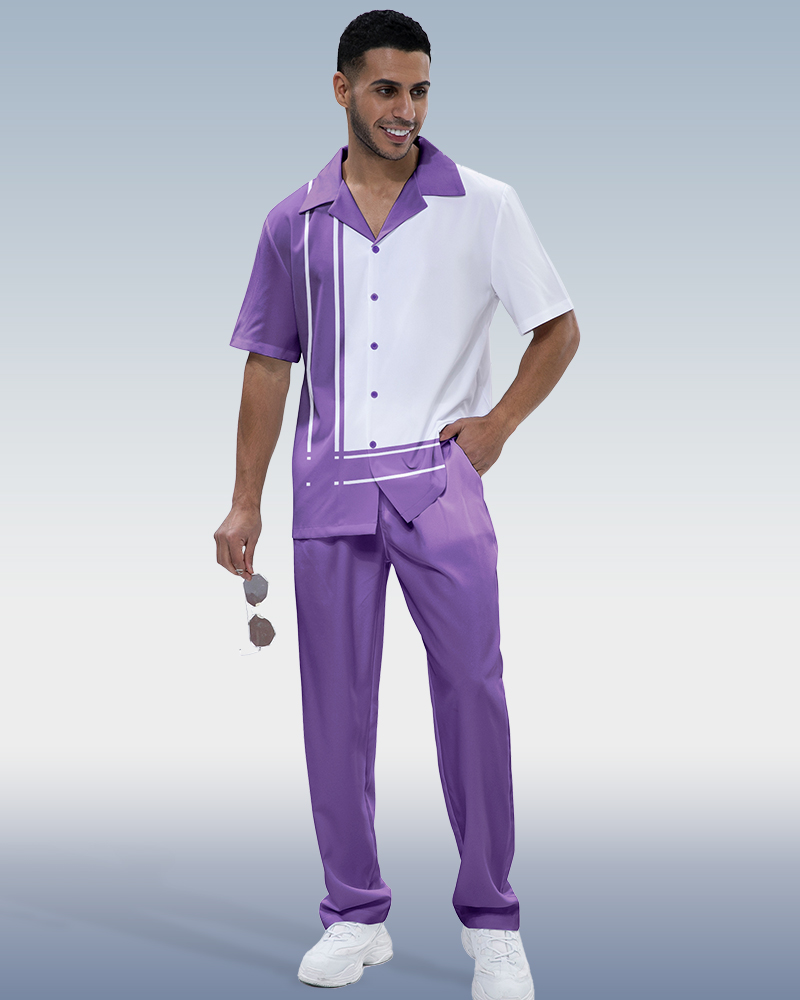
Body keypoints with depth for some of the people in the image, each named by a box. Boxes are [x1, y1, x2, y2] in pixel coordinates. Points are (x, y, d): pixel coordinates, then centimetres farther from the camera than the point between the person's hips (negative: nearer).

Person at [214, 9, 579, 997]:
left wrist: (498, 425, -5)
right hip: (329, 490, 2)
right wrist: (246, 502, 9)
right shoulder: (293, 222, 7)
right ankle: (355, 914, 20)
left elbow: (559, 327, 7)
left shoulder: (484, 206, 0)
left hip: (439, 483, -2)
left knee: (472, 696, -3)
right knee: (335, 705, 7)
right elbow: (269, 363, 11)